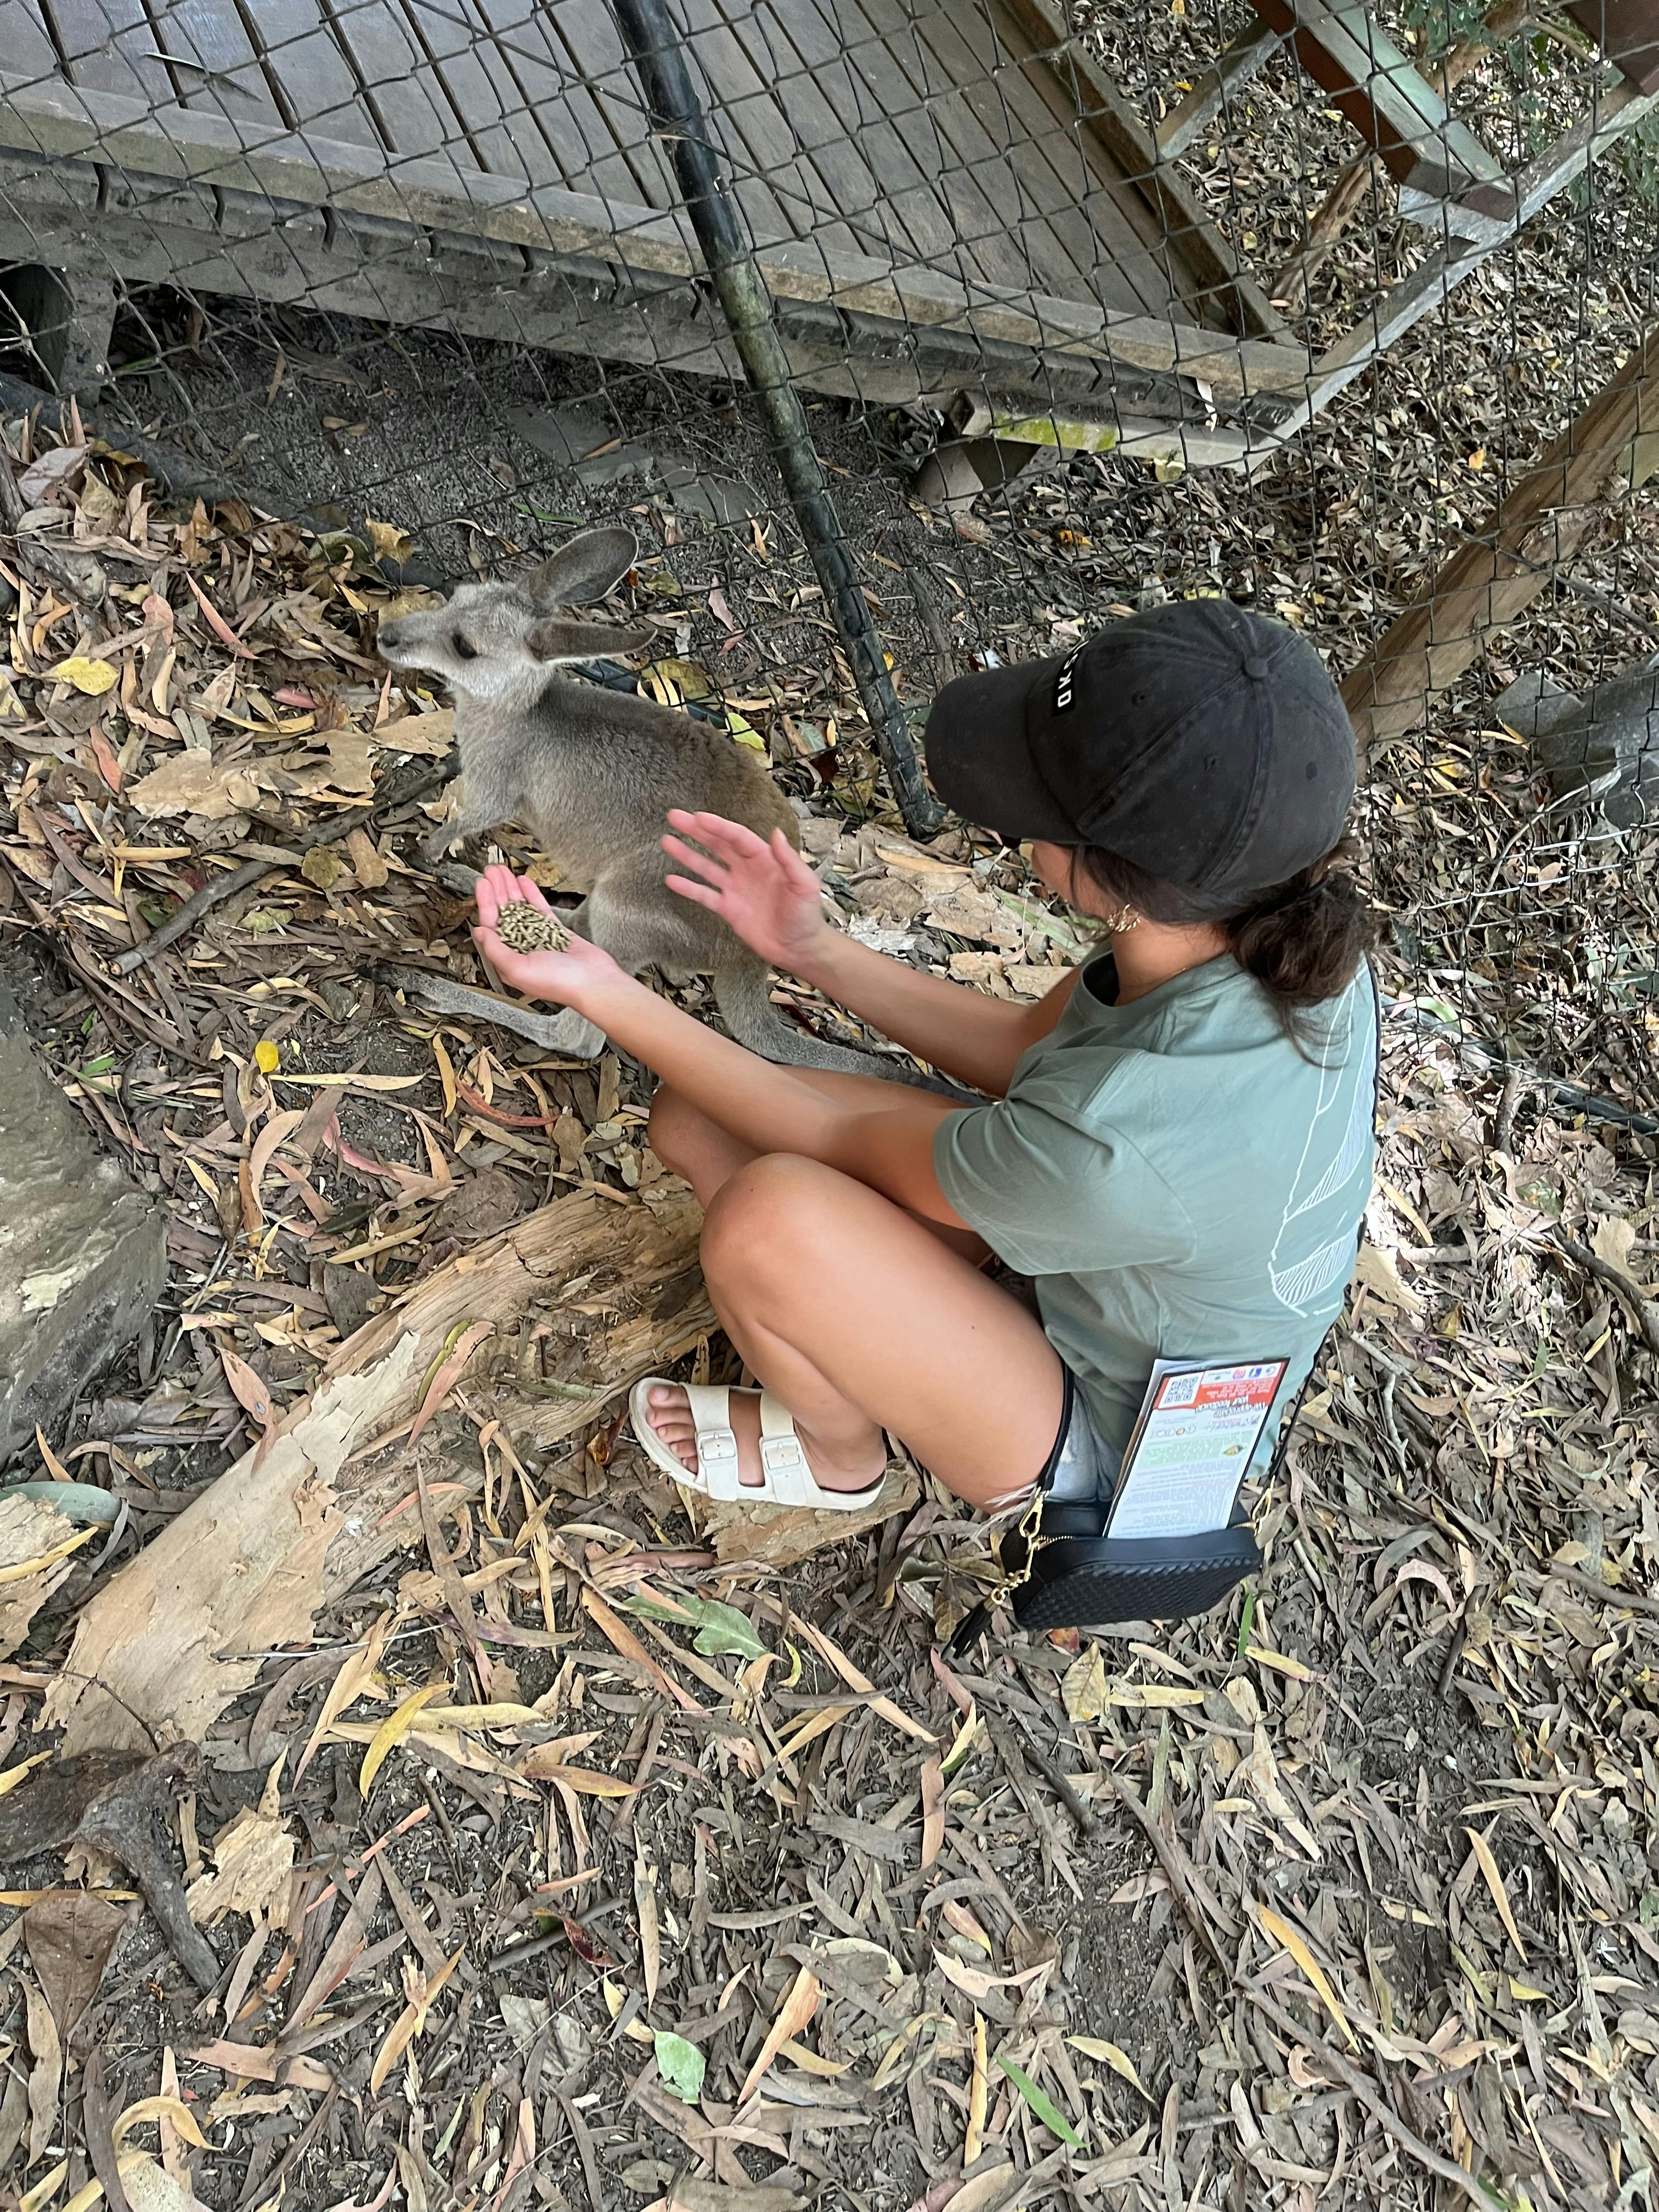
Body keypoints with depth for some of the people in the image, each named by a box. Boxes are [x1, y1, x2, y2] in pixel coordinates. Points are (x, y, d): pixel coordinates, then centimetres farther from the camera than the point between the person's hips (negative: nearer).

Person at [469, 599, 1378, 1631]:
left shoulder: (1119, 1149, -43)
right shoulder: (1284, 922, -20)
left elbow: (840, 1145, -23)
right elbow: (1030, 1051, -2)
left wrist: (607, 994, -17)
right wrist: (813, 947, -6)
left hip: (1107, 1454, -6)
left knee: (770, 1216, -31)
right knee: (693, 1115, -6)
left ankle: (840, 1453, 4)